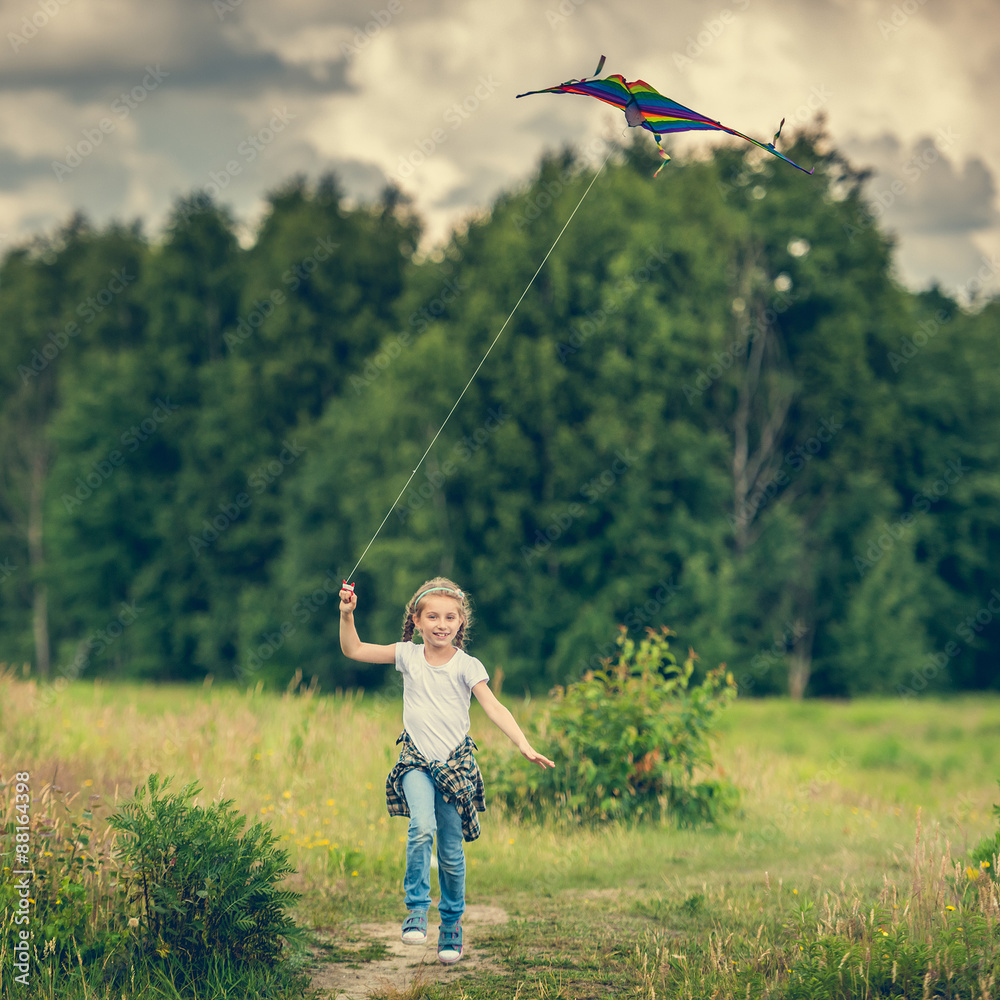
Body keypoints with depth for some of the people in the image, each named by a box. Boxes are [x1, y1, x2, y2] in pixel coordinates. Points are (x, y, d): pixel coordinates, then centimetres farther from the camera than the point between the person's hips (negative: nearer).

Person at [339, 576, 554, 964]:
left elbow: (494, 708, -12)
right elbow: (354, 650, 8)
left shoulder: (467, 666, -4)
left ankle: (452, 925, 22)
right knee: (422, 828, -26)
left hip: (455, 763, 0)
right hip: (416, 761, 0)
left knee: (451, 851, 3)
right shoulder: (408, 655, 3)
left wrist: (525, 746, -24)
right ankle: (416, 908, -12)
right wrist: (347, 615, -8)